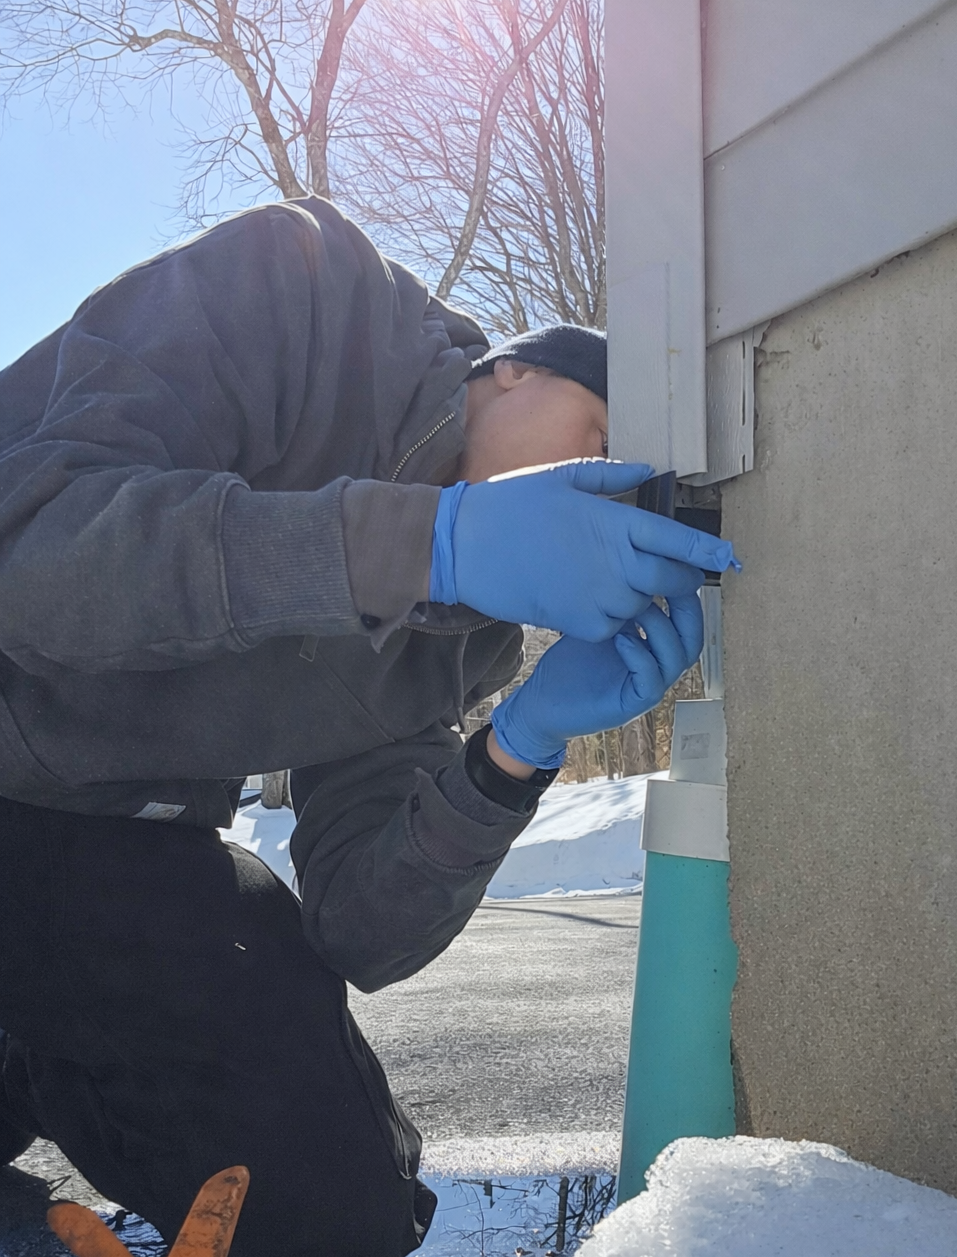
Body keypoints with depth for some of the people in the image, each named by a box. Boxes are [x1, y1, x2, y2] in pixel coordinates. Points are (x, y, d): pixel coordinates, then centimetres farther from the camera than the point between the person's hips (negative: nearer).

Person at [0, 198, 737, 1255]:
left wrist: (518, 752, -24)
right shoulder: (298, 285, -17)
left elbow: (356, 936, -8)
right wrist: (431, 538, -39)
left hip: (117, 843, 6)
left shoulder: (466, 643, -1)